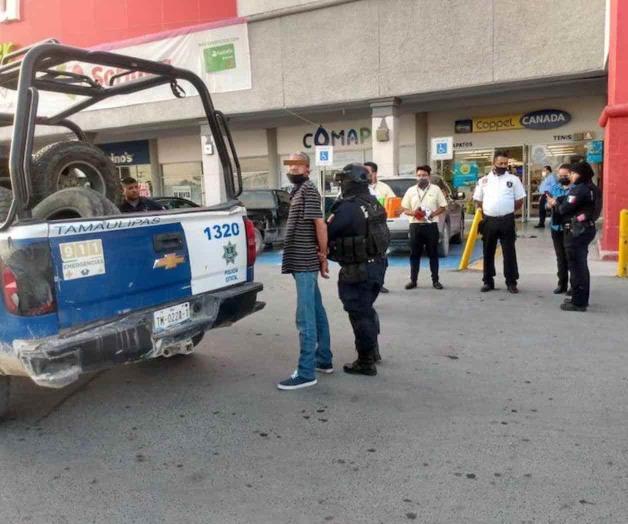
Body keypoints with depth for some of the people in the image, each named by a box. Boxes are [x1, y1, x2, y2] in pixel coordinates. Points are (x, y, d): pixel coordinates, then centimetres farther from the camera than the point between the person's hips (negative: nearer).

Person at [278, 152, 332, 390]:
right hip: (303, 262, 10)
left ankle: (306, 373, -4)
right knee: (316, 311, 16)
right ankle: (324, 360, 28)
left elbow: (320, 224, -19)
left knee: (305, 318, -8)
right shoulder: (297, 190, 18)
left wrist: (323, 255, -14)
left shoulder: (308, 189, -12)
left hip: (304, 263, -10)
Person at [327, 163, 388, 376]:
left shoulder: (347, 208, -21)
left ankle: (366, 362, 11)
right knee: (367, 309, 23)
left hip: (358, 270, -9)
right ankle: (373, 350, 37)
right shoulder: (375, 204, 8)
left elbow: (327, 233, -18)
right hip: (377, 264, 9)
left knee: (359, 313, 2)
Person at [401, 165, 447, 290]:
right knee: (414, 254, 4)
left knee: (433, 254, 4)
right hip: (415, 225, 1)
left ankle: (435, 280, 10)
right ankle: (413, 280, 11)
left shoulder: (435, 189, 5)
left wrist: (433, 213, -13)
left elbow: (443, 207, 5)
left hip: (431, 225, -1)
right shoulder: (411, 190, 8)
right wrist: (413, 213, -12)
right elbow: (404, 208, 9)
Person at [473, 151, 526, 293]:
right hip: (489, 221, 2)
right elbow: (478, 201, 13)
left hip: (507, 220, -2)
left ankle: (511, 282, 9)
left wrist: (508, 210, 5)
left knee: (509, 252, 1)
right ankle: (488, 281, 18)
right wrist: (488, 211, 8)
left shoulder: (513, 179, 3)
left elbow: (520, 200, 6)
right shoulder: (484, 180, 7)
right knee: (488, 252, 8)